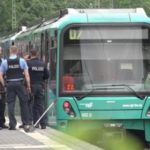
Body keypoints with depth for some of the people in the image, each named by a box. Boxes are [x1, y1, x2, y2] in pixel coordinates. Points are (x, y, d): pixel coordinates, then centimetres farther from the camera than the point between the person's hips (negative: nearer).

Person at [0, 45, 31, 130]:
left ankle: (12, 125, -1)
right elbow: (27, 75, -3)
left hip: (10, 85, 1)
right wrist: (28, 86, 2)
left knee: (11, 104, 3)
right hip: (20, 84, 0)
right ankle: (26, 123, 13)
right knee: (24, 103, 9)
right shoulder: (22, 61, -1)